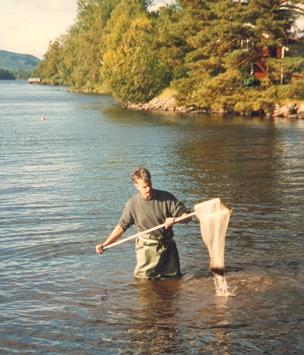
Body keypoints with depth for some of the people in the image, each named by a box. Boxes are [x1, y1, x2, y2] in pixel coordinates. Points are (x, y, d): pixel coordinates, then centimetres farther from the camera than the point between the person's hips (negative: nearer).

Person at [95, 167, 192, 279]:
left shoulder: (166, 198, -9)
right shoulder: (133, 204, -7)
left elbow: (187, 217, -7)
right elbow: (121, 227, 1)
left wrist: (174, 219, -29)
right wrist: (104, 245, -7)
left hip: (167, 246, 1)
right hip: (147, 249, -1)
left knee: (175, 278, 10)